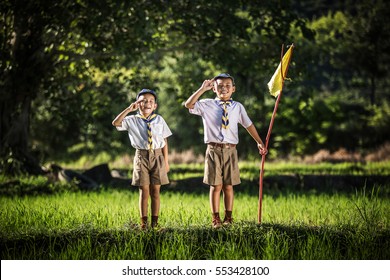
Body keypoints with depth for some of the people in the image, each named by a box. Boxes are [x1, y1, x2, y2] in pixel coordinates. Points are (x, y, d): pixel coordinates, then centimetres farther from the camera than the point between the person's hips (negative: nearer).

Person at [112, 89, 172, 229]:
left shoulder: (159, 120, 5)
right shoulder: (132, 120, 2)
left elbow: (165, 141, 5)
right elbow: (116, 123, -13)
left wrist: (166, 160, 2)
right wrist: (129, 109, -17)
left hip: (157, 156, 1)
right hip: (141, 157, -1)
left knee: (155, 190, 4)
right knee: (144, 190, 0)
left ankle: (154, 221, 10)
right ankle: (144, 222, 5)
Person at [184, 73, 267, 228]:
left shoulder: (237, 107, 8)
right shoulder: (207, 105, 1)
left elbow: (248, 125, 15)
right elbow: (188, 105, -12)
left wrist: (259, 142, 14)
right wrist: (202, 89, -13)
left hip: (230, 150, 2)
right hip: (214, 150, -2)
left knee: (228, 186, 6)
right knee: (216, 185, -1)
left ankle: (228, 217, 15)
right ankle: (215, 218, 6)